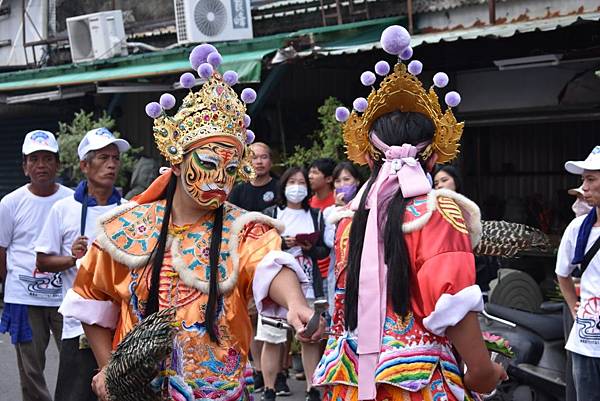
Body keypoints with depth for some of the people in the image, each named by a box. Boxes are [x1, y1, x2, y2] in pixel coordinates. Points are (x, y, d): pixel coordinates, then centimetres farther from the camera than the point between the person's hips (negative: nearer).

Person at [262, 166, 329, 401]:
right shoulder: (271, 214, 6)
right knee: (271, 339, -2)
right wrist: (282, 244, -14)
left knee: (310, 338, 3)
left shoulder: (316, 216, 13)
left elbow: (325, 249, 9)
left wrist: (310, 248, -10)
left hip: (308, 286, 2)